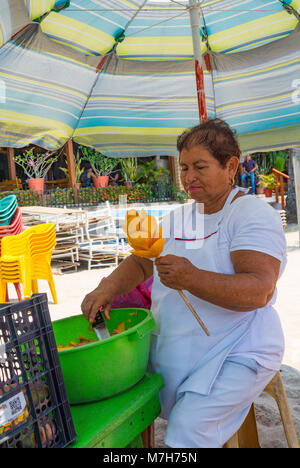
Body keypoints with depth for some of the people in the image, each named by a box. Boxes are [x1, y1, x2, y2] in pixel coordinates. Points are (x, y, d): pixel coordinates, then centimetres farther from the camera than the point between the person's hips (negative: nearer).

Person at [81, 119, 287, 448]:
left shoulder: (253, 213, -12)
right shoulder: (177, 217, 10)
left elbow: (259, 291, -24)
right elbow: (140, 263, 13)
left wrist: (193, 279, -37)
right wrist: (108, 287, -8)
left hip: (235, 354, -6)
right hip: (170, 351, 6)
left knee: (187, 432, -23)